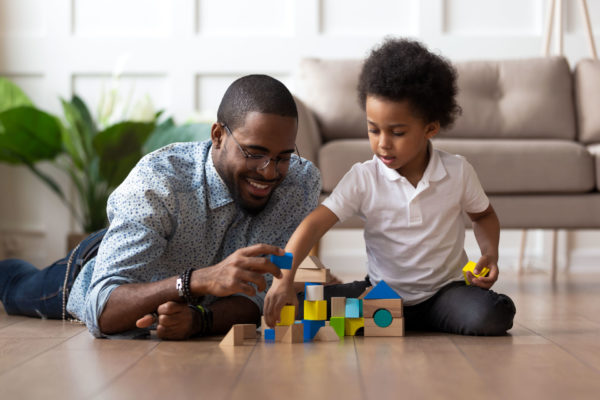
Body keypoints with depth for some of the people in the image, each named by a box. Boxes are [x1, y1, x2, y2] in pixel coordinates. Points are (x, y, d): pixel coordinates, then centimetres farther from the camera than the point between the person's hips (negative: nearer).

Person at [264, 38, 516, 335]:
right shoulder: (363, 178, -10)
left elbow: (484, 216, 14)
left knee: (492, 317, -30)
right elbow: (314, 225, -18)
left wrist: (490, 255, -7)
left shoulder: (457, 172, -6)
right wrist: (284, 280, -32)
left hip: (444, 288, 1)